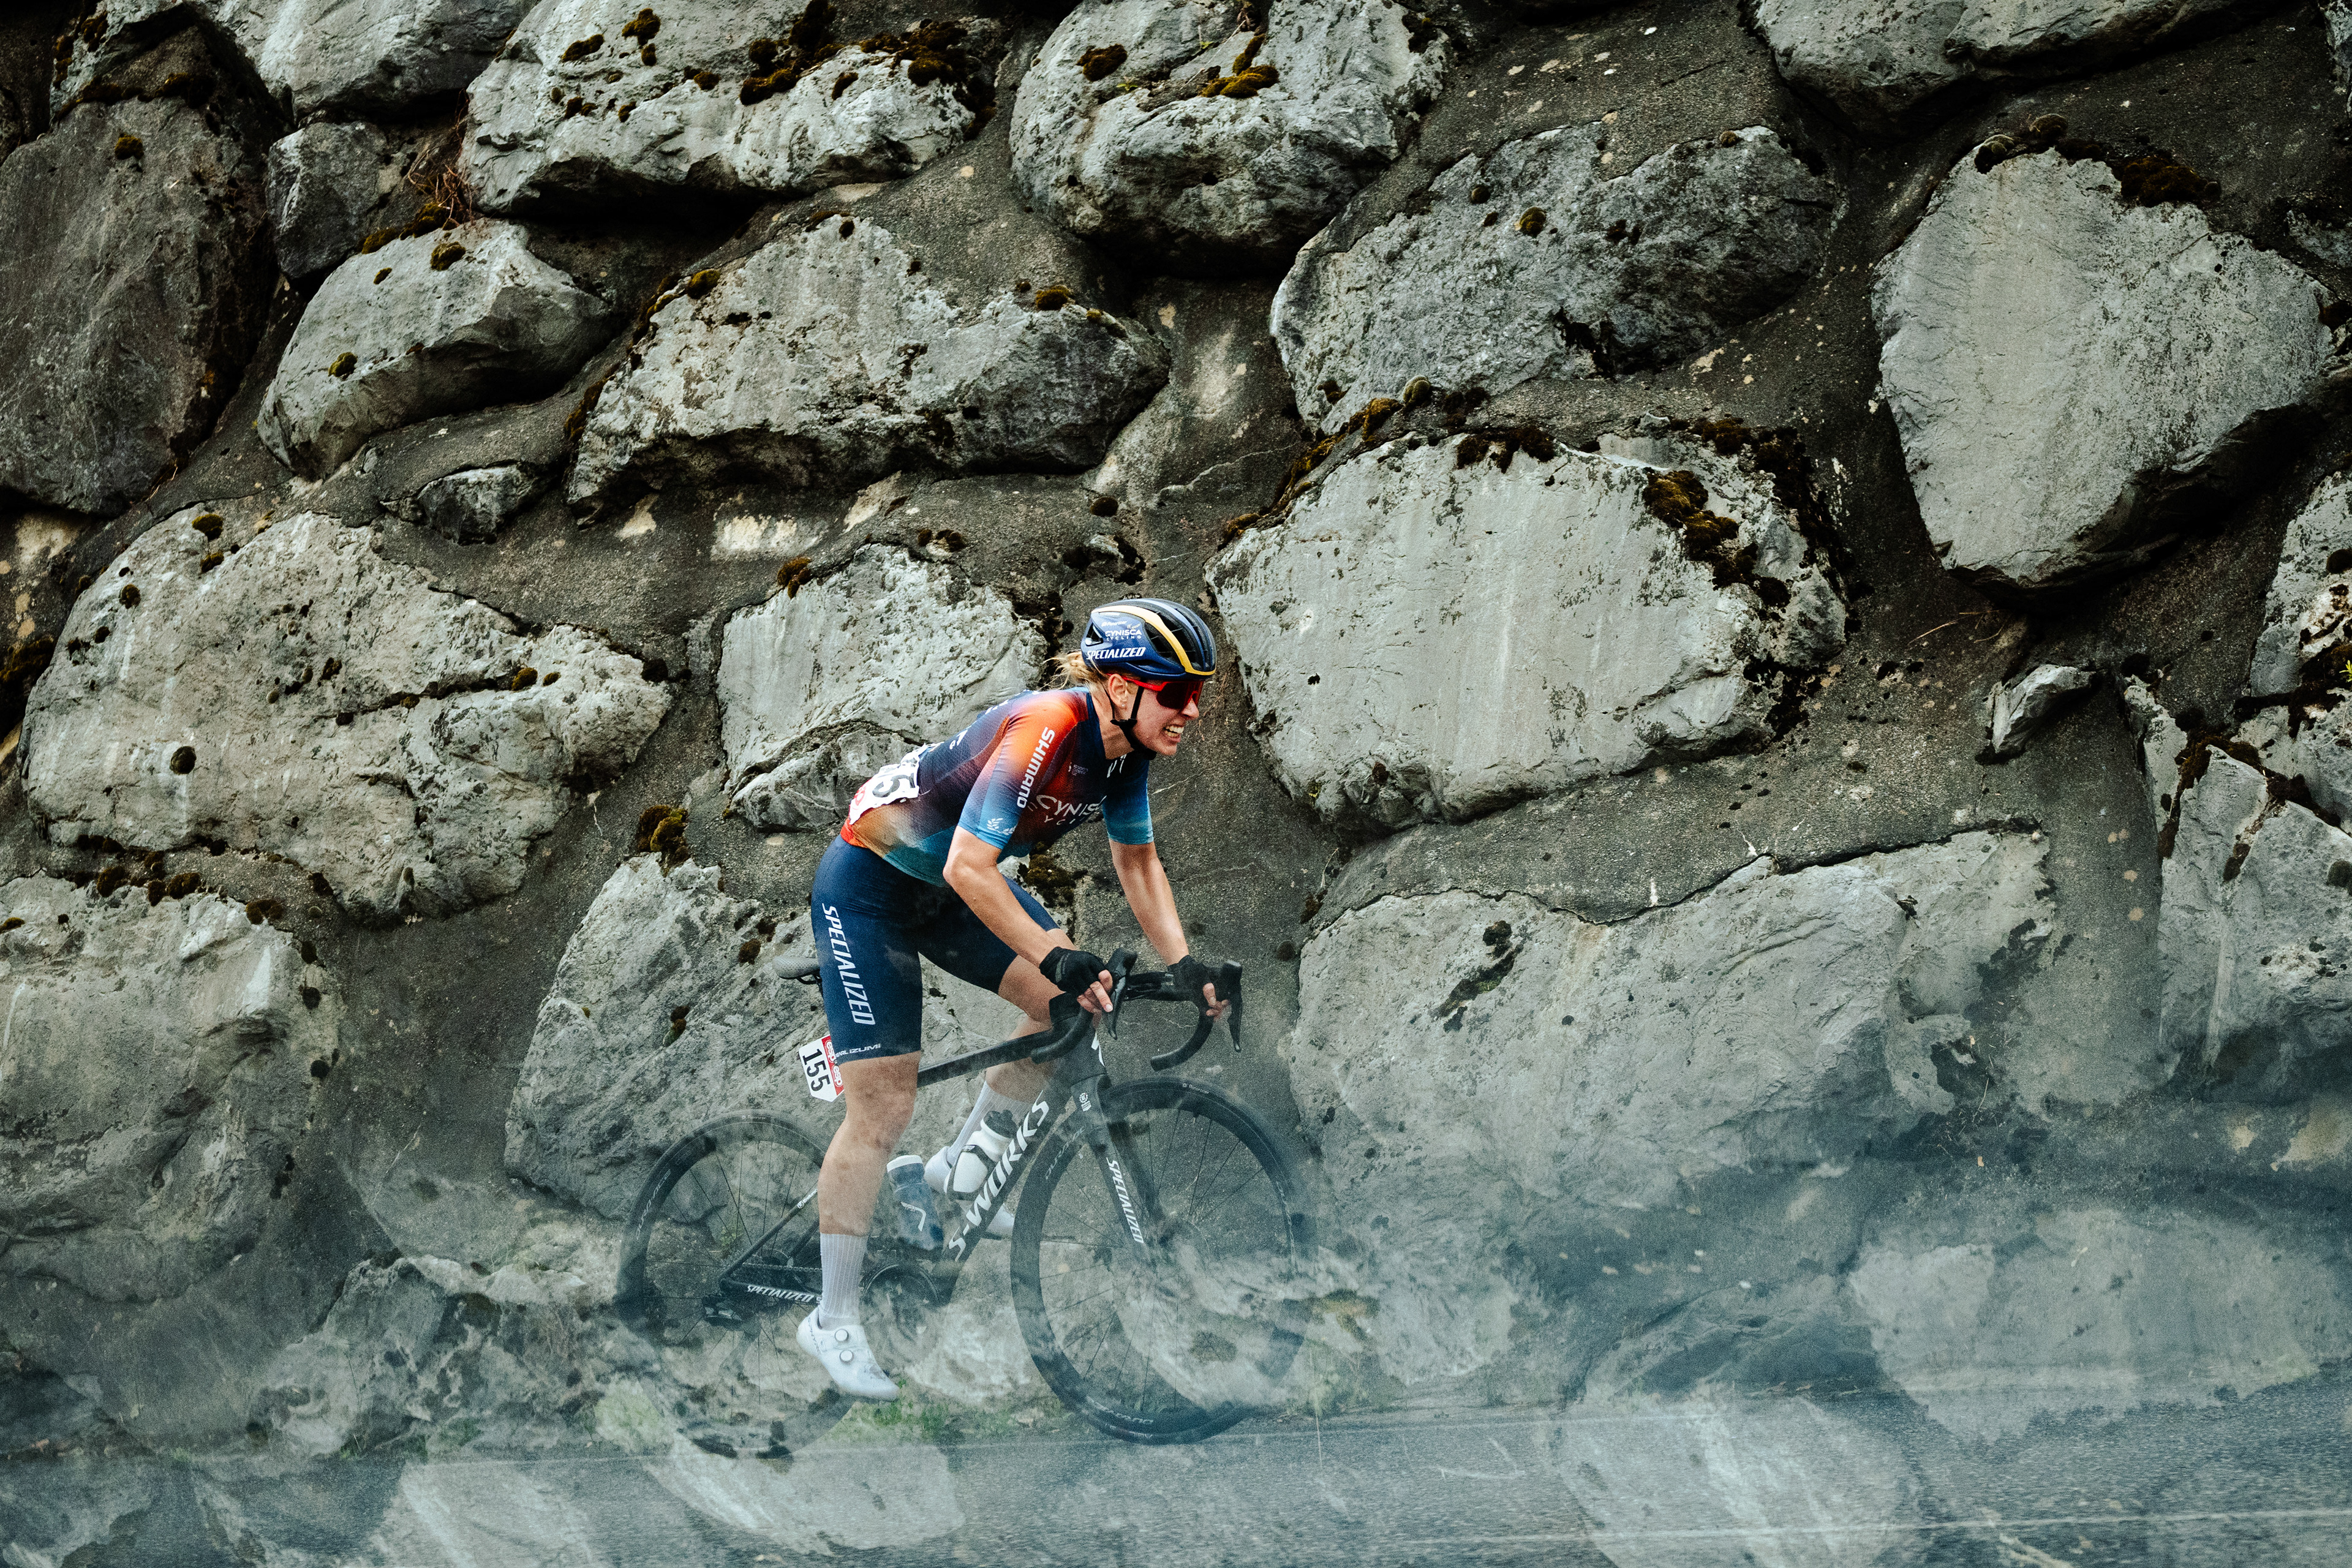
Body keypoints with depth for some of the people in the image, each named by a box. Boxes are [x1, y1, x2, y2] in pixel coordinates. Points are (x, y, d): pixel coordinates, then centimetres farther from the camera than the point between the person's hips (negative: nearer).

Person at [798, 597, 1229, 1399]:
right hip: (868, 888, -8)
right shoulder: (1044, 729, -33)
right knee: (884, 1107, -9)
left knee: (1079, 1006, -7)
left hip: (948, 887, 8)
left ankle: (963, 1164, 13)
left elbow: (1137, 863, 5)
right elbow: (969, 868, -38)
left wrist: (1183, 964, -5)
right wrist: (1057, 957, -43)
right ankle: (833, 1321, 2)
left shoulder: (1126, 747, -8)